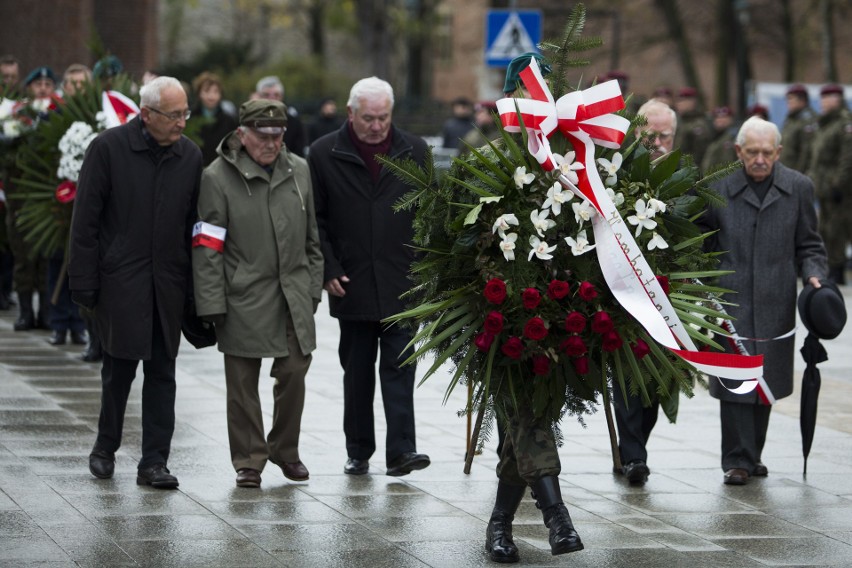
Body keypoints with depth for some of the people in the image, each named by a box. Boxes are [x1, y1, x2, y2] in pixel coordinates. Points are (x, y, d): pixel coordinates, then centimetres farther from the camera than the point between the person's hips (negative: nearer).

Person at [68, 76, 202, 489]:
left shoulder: (190, 155, 5)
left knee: (162, 372, 3)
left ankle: (154, 462, 7)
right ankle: (105, 447, 22)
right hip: (120, 280, -3)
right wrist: (84, 281, -9)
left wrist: (193, 284, 4)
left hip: (168, 284, 3)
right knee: (119, 368, 2)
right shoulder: (108, 148, -7)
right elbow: (85, 219, -5)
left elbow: (193, 222, 10)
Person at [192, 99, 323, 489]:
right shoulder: (218, 177, -6)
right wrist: (212, 305, -11)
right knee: (243, 382, 1)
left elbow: (312, 237, 17)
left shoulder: (299, 171, 9)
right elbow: (206, 246, -7)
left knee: (294, 373, 3)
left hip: (294, 295, 4)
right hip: (244, 299, -4)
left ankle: (285, 449, 21)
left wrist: (313, 287, 13)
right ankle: (249, 460, 11)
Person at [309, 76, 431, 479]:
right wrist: (328, 270, -4)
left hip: (402, 283, 0)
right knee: (356, 371, 8)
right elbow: (315, 219, 4)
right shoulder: (324, 154, 1)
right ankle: (358, 452, 17)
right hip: (352, 285, 0)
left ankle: (400, 449, -10)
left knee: (399, 364, -7)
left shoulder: (414, 151, 5)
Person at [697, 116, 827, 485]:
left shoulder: (798, 188, 4)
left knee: (767, 381, 9)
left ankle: (753, 454, 24)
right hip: (731, 302, -2)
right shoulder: (719, 189, 1)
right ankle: (737, 460, -2)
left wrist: (813, 275, -8)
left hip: (776, 304, 2)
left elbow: (808, 245, 9)